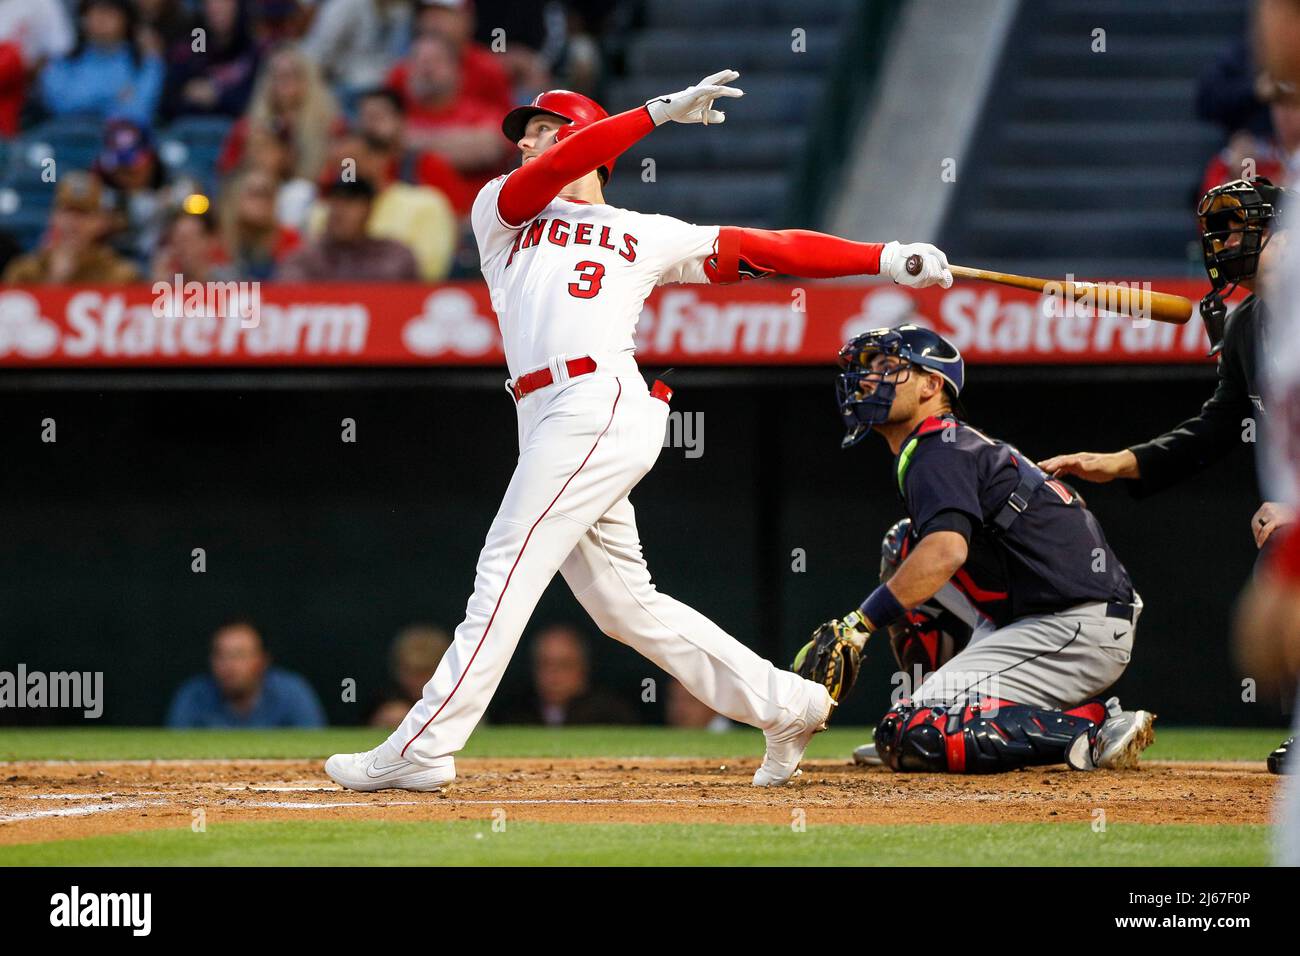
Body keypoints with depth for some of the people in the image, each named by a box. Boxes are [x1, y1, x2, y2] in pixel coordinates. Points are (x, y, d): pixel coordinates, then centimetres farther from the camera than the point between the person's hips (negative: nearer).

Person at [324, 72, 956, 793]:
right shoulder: (499, 212, 25)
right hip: (550, 424, 5)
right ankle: (785, 705, 11)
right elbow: (550, 174, 4)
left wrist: (886, 259, 6)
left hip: (601, 403, -5)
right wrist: (662, 111, -2)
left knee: (505, 573, -11)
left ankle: (423, 748, -14)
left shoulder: (646, 235, 18)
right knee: (623, 606, 4)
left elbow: (763, 249, 14)